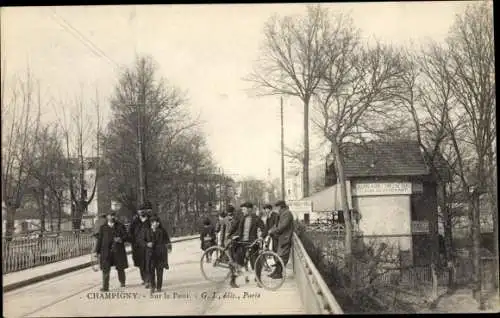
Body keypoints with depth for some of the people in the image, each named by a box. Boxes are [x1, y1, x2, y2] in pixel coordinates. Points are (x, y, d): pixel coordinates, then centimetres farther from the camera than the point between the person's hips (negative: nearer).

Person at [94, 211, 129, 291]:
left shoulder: (120, 226, 7)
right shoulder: (103, 227, 9)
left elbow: (125, 236, 3)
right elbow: (99, 239, 8)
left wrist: (121, 239, -19)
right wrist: (97, 251, 5)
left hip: (118, 251, 0)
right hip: (106, 251, 0)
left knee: (120, 268, 11)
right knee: (105, 269, -5)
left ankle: (122, 282, 33)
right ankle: (105, 287, -3)